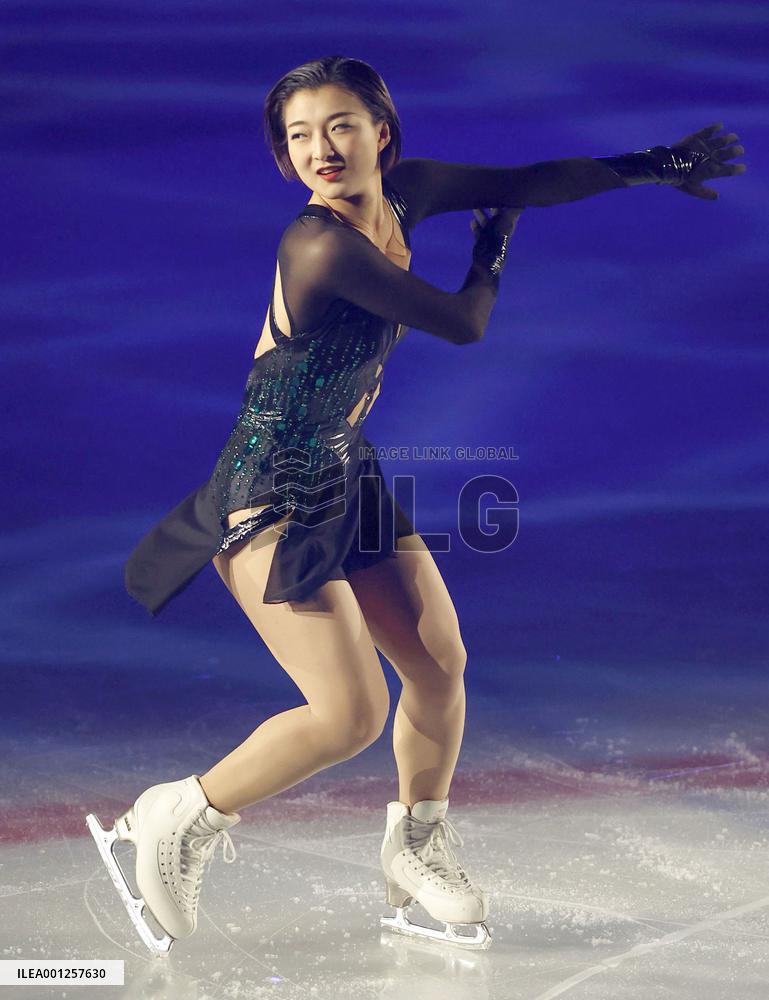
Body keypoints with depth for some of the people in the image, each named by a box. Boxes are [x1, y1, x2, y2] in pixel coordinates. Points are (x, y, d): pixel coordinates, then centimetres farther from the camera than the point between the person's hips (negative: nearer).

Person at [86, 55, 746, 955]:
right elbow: (464, 325, -16)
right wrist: (495, 243, 3)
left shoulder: (406, 192, -1)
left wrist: (651, 164, 7)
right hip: (272, 498, -8)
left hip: (347, 478, 8)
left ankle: (416, 848, 32)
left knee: (441, 662, 8)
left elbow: (529, 182, 9)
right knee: (352, 714, -11)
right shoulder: (323, 245, -25)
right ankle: (176, 823, 11)